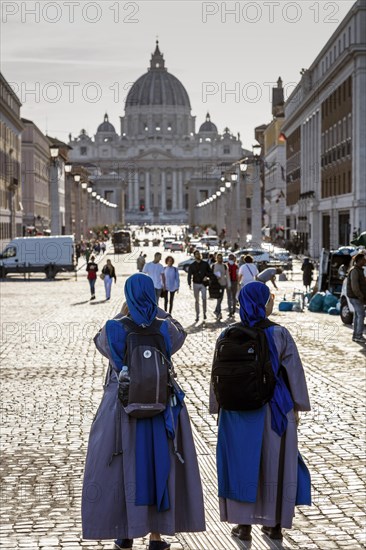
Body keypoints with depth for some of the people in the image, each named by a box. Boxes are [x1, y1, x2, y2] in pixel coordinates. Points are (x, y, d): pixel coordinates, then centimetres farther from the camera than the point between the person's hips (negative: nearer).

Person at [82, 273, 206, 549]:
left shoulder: (115, 329, -13)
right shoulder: (165, 329, -9)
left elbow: (100, 341, 11)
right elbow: (180, 335, 16)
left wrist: (122, 315, 17)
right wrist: (157, 310, 13)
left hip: (122, 407, -1)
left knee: (123, 467, 12)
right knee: (160, 467, 11)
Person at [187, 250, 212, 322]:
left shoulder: (205, 264, 6)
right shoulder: (192, 265, 5)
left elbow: (210, 272, 11)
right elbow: (189, 275, -1)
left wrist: (207, 276, -10)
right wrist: (189, 283, -15)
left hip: (203, 284, -1)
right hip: (196, 284, 1)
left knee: (204, 298, -14)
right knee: (197, 300, 5)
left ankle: (205, 313, -1)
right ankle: (197, 315, 9)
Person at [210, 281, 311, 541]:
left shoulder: (228, 336, -8)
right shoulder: (279, 335, -13)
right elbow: (294, 373, -8)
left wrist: (218, 408, 9)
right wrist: (296, 407, 4)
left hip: (238, 411, 1)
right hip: (274, 409, -1)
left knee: (242, 462, 12)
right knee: (276, 463, 13)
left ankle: (244, 525, 16)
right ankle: (275, 524, 21)